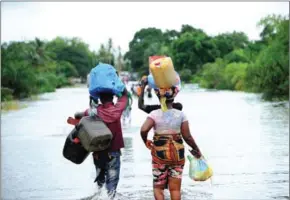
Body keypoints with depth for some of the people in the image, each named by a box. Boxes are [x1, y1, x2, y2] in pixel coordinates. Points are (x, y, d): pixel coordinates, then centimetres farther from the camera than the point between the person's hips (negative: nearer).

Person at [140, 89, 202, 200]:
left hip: (160, 153, -2)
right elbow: (187, 136, -5)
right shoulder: (180, 114, -4)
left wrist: (145, 141, -3)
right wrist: (196, 149, 10)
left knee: (158, 187, 12)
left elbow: (143, 130, -23)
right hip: (178, 154, 2)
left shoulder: (155, 114, -9)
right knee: (175, 188, 8)